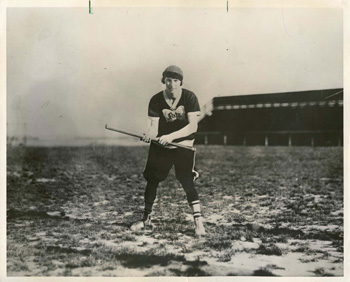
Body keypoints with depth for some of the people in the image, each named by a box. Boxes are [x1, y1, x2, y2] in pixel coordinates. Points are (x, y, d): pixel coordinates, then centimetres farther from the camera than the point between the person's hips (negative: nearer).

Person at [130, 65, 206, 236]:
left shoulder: (189, 97, -15)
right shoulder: (156, 100, -9)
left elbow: (193, 126, -22)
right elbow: (154, 126, -14)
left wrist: (171, 136, -35)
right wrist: (148, 135, -38)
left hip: (184, 145, -3)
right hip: (161, 146, 3)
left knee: (187, 181, -16)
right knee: (151, 180, 7)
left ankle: (198, 221, -11)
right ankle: (146, 219, 25)